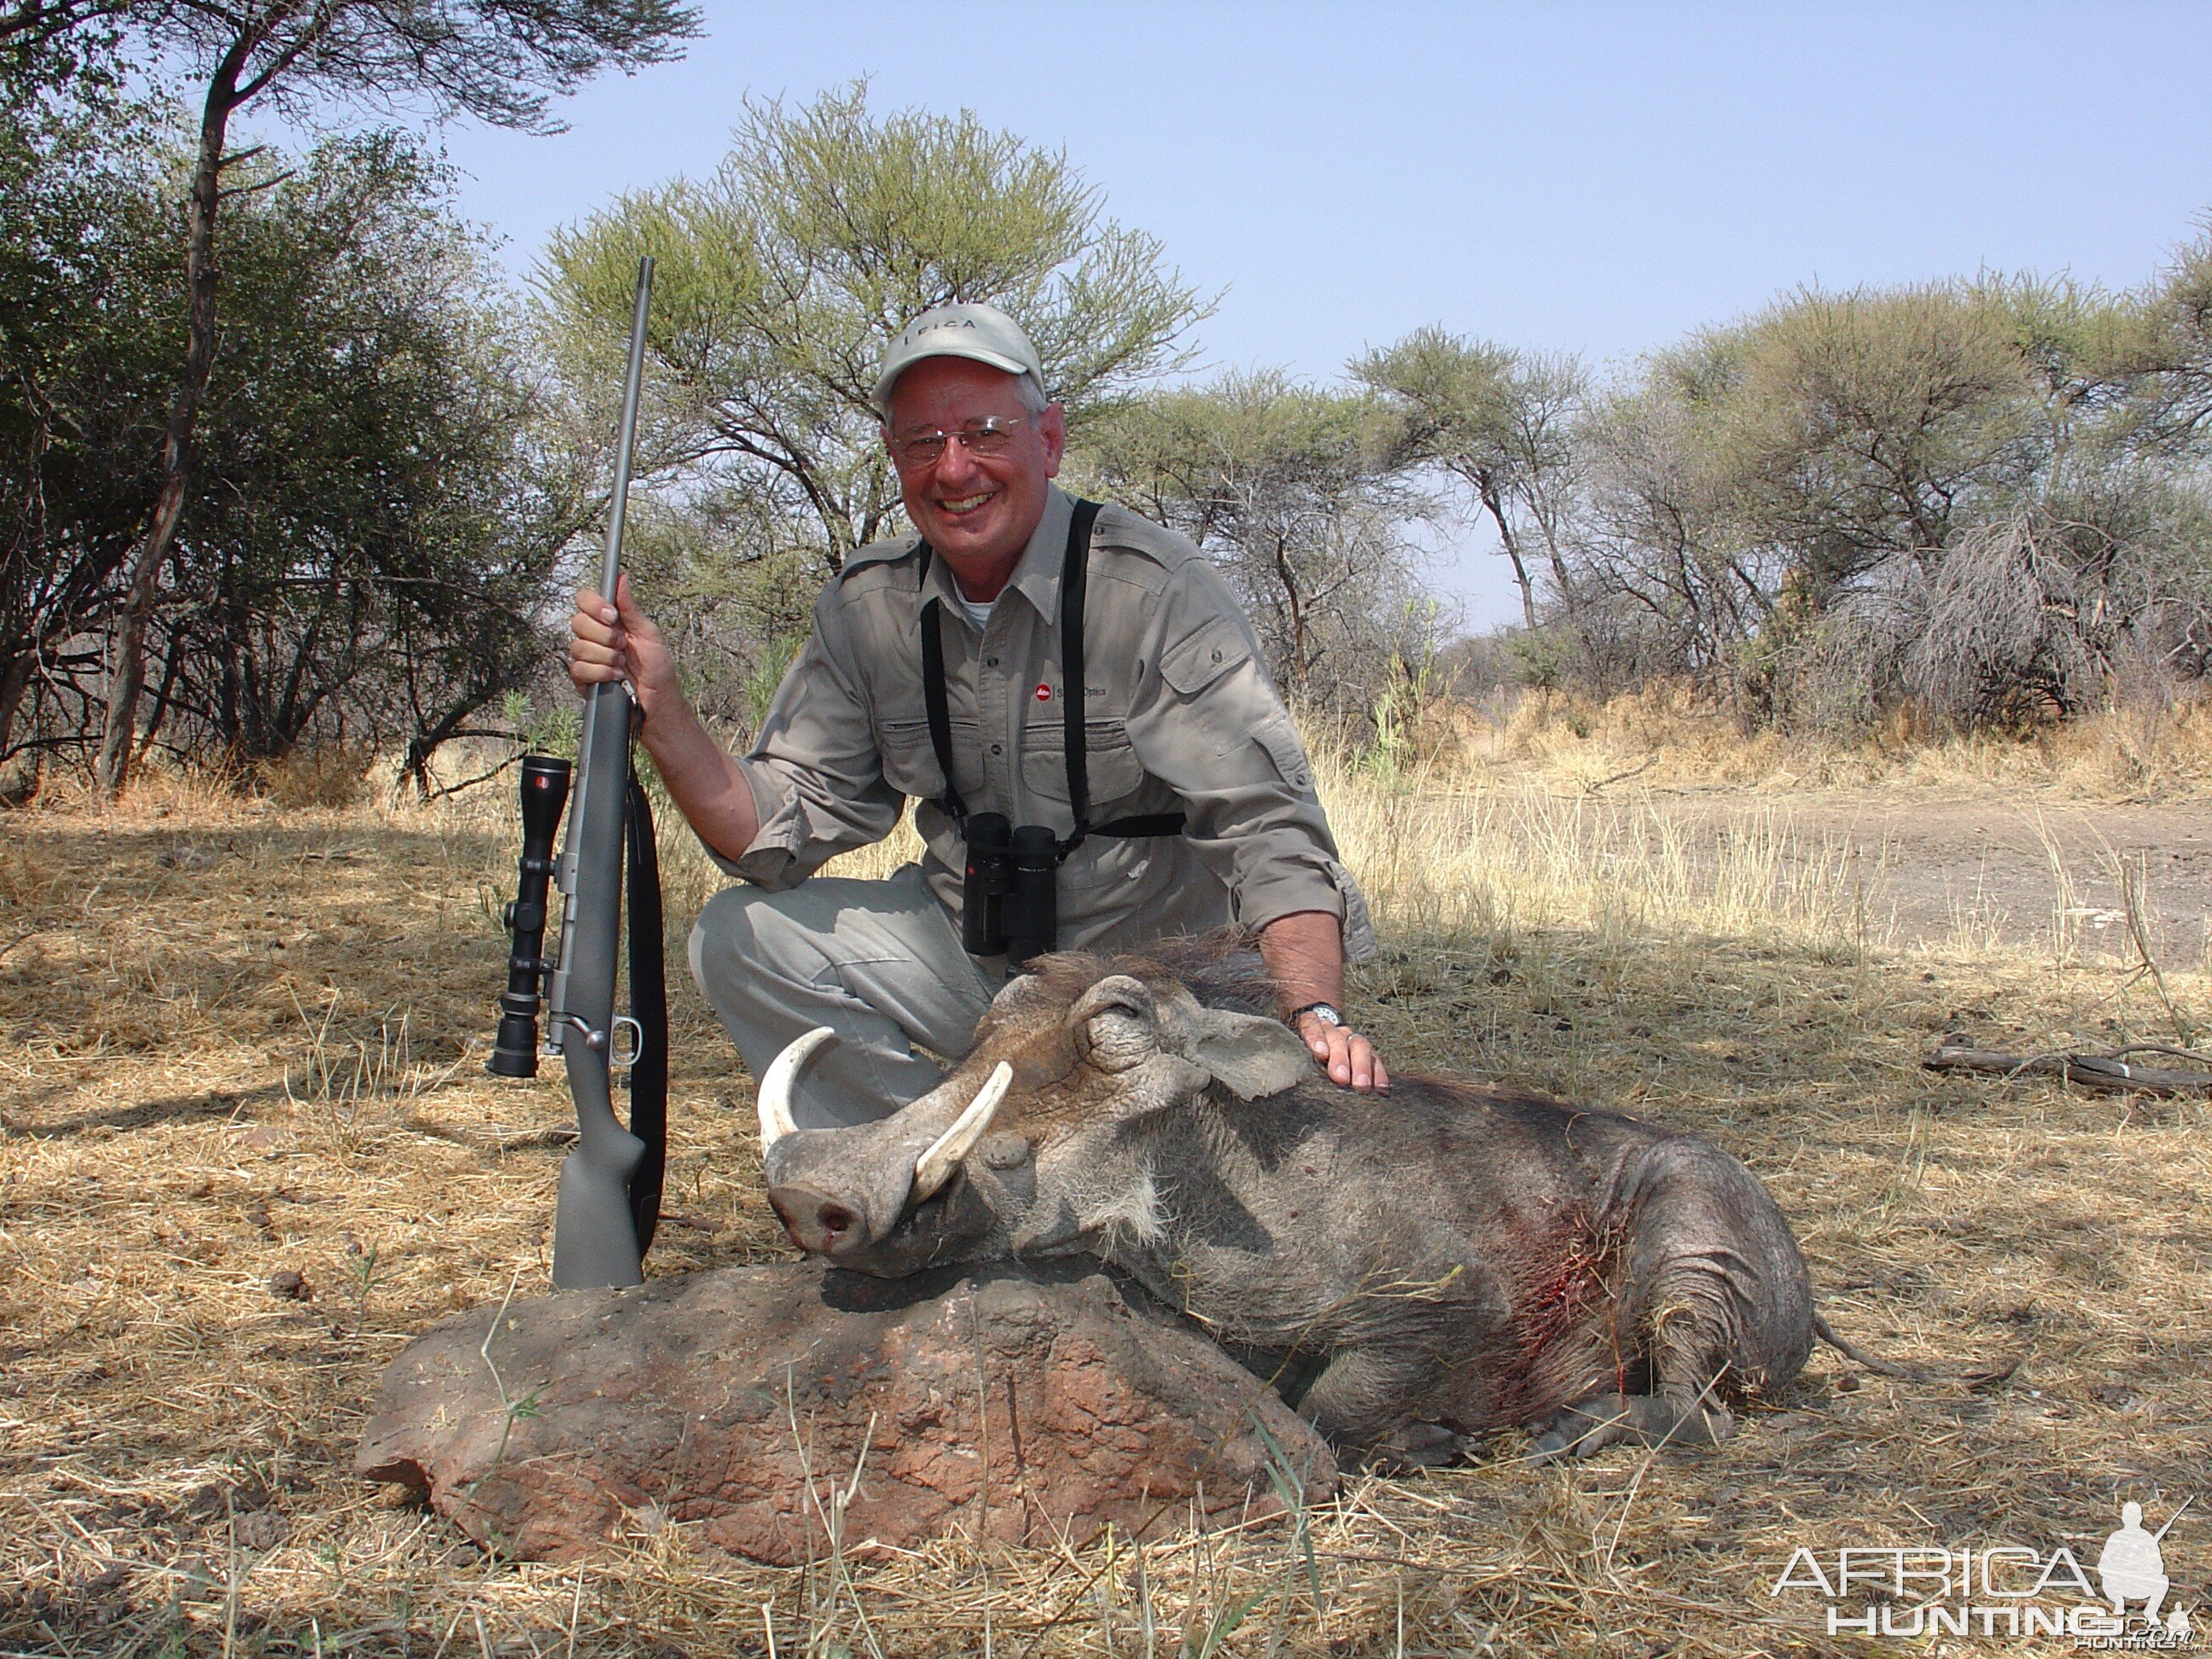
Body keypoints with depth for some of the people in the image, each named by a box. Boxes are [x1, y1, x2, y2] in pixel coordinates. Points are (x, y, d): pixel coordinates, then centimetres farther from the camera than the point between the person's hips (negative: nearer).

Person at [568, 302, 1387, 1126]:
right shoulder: (867, 605, -2)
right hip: (980, 949, 5)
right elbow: (784, 829, -4)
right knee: (743, 937, -11)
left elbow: (1266, 819, -25)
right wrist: (659, 708, -21)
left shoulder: (1154, 587, -18)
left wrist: (1314, 1016, -40)